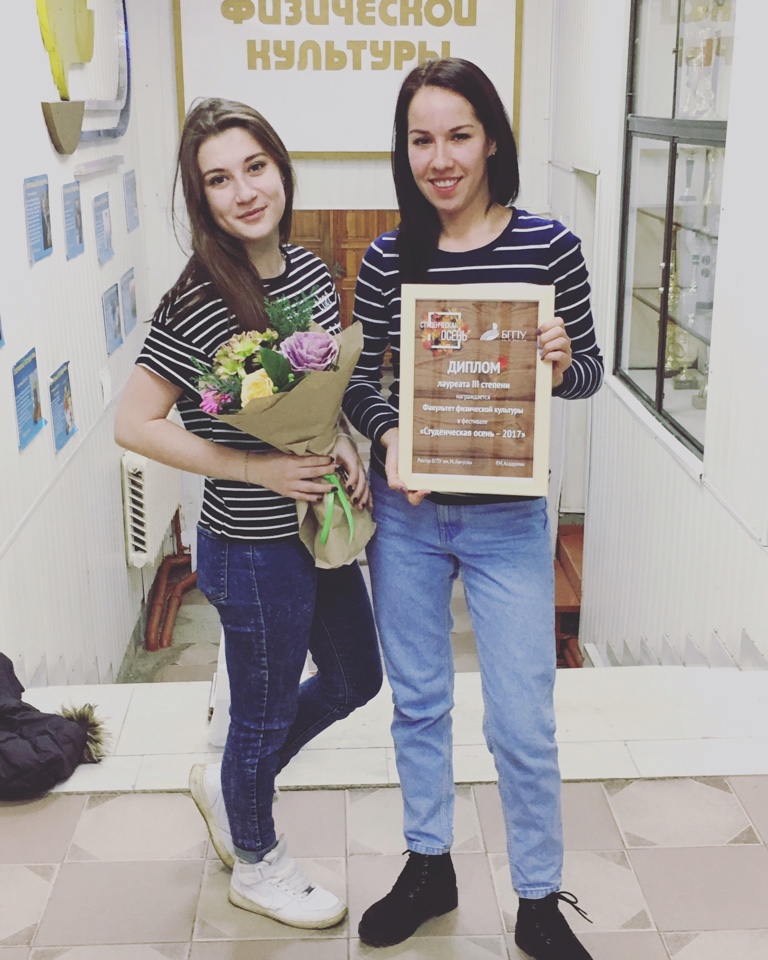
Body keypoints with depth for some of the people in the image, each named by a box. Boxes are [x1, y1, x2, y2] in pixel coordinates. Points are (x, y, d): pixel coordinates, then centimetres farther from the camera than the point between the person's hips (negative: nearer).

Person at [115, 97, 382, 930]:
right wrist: (259, 468, -23)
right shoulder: (196, 303, -21)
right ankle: (256, 864, 42)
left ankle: (226, 783, 47)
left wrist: (345, 449, -5)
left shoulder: (311, 271, 1)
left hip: (321, 526, 8)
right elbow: (133, 423, -21)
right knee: (265, 713, 13)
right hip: (255, 550, -8)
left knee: (355, 676, 24)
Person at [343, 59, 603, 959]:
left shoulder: (549, 246, -8)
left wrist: (562, 361, -21)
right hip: (405, 513, 3)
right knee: (417, 700, 17)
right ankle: (428, 867, 39)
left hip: (506, 520, -2)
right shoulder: (387, 258, -3)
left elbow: (591, 372, 1)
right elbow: (358, 380, 4)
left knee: (523, 723, 5)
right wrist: (389, 436, -16)